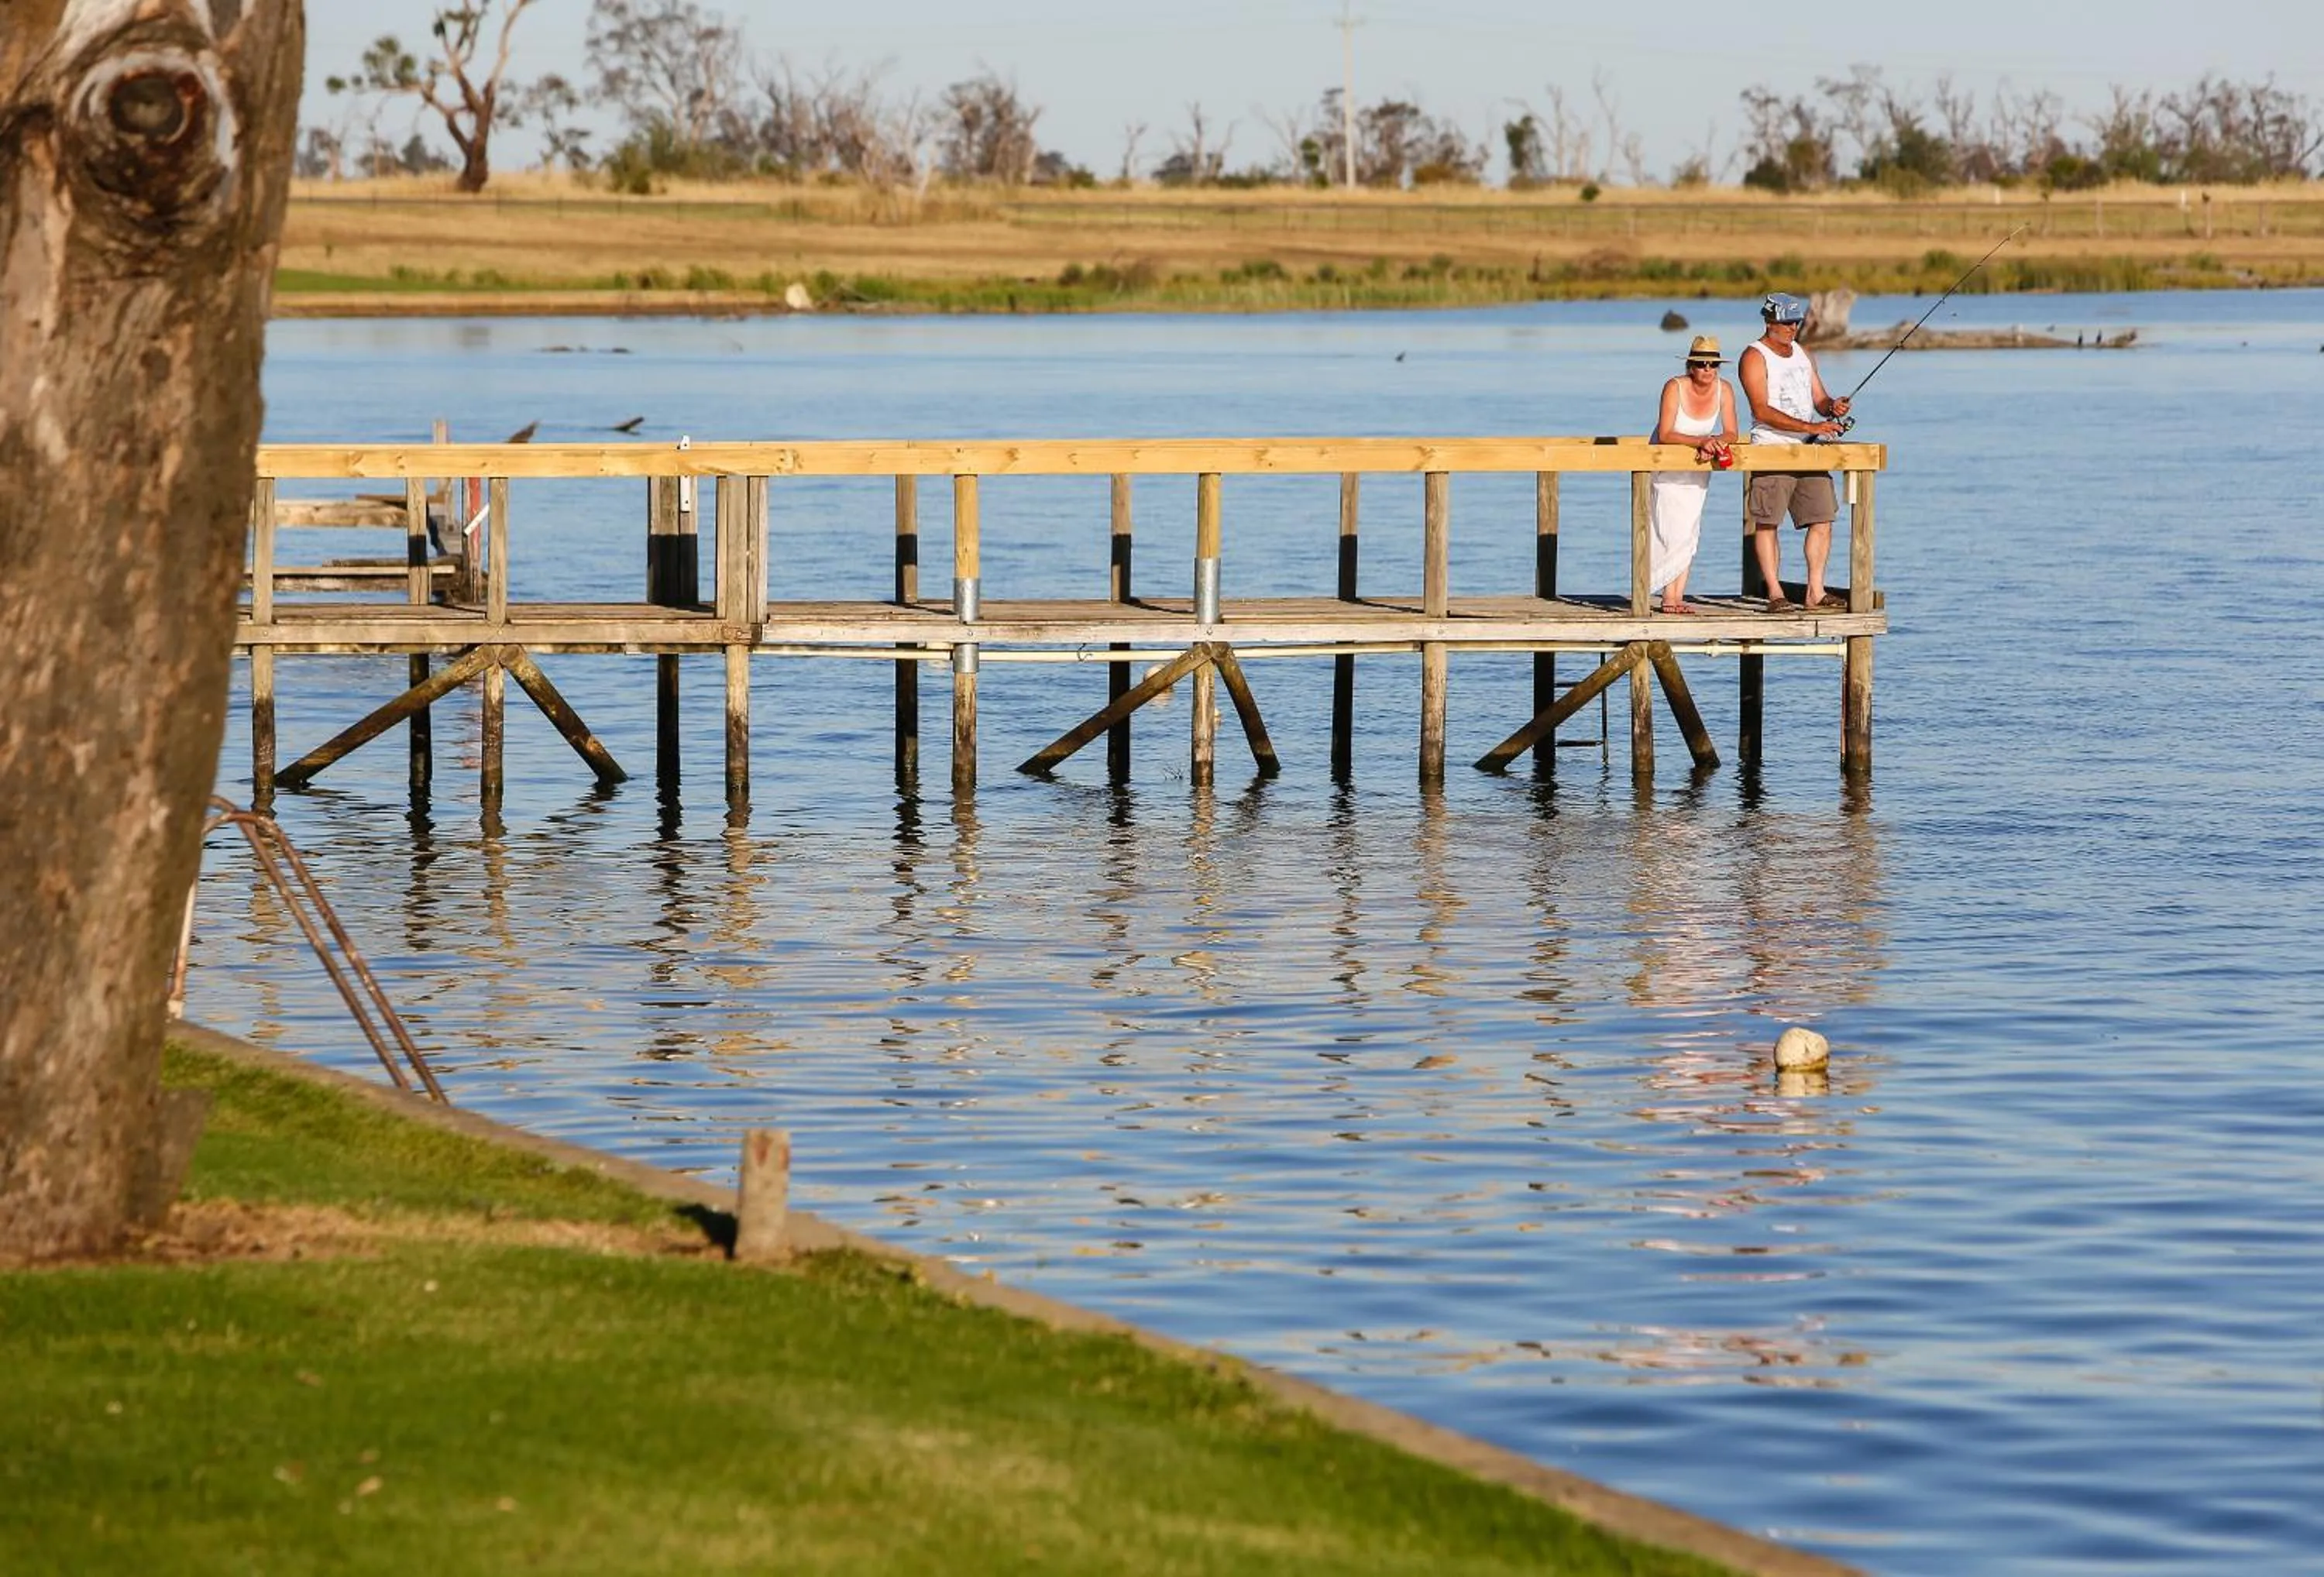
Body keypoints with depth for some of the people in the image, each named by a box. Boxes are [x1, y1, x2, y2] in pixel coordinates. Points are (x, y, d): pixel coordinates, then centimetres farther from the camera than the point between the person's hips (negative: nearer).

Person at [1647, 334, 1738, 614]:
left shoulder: (1724, 389, -11)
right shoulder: (1675, 388, -23)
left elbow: (1731, 434, -12)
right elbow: (1665, 435, -29)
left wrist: (1714, 442, -34)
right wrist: (1700, 441, -41)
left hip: (1698, 468, 4)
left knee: (1689, 532, -4)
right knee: (1671, 530, -14)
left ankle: (1678, 596, -5)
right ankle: (1669, 596, -9)